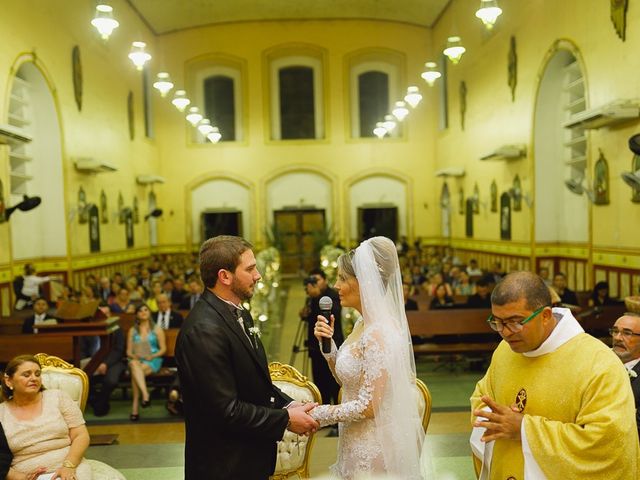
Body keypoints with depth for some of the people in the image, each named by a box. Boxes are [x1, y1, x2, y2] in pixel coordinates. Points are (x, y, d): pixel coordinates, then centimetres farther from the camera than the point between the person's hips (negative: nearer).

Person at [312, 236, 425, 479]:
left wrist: (314, 415, -16)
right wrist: (328, 343, -2)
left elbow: (369, 406, -24)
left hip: (374, 448, -8)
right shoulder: (363, 324, 4)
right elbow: (346, 378, 11)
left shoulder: (379, 334, -24)